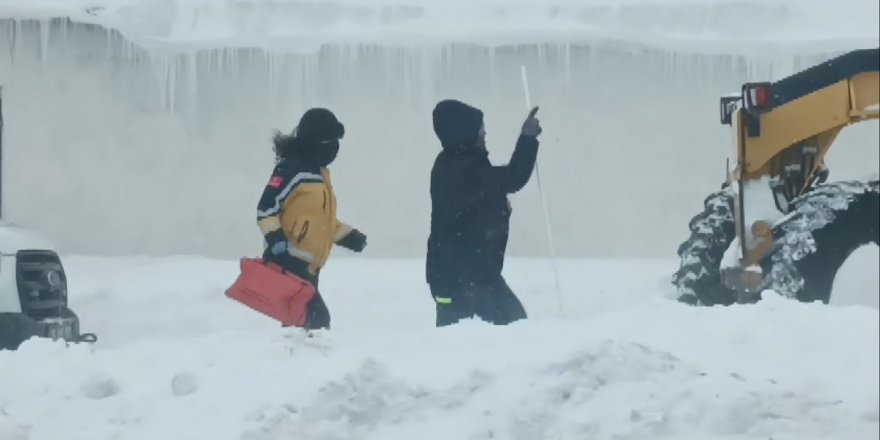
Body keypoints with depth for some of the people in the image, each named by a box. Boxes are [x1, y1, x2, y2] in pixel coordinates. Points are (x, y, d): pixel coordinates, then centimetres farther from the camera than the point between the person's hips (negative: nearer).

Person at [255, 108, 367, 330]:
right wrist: (276, 240, -27)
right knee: (316, 319, -17)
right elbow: (266, 209, -16)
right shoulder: (291, 169, -11)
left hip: (306, 268, 10)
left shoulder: (318, 172, 20)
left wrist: (347, 235, 22)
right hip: (287, 264, -10)